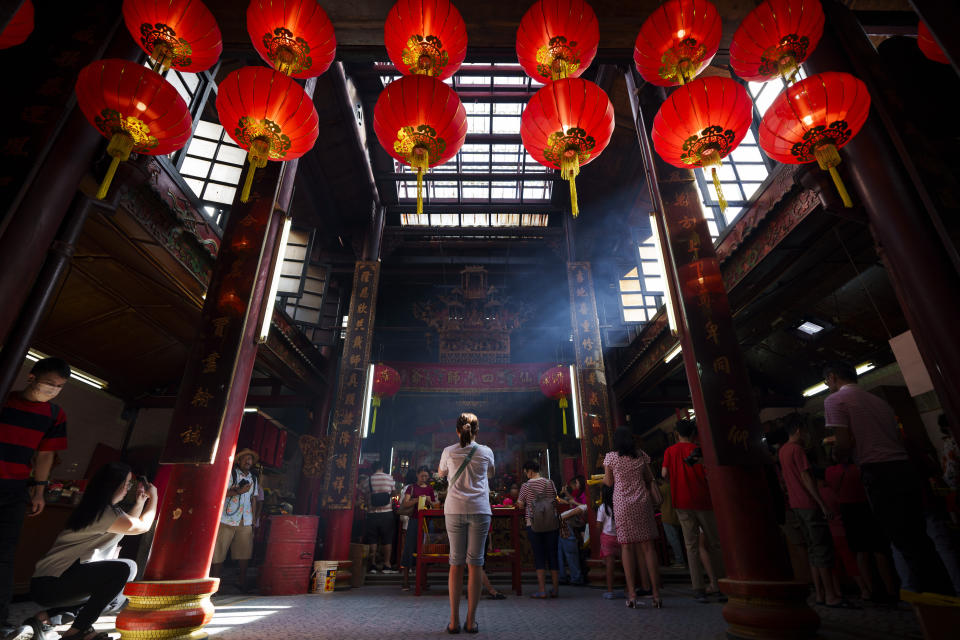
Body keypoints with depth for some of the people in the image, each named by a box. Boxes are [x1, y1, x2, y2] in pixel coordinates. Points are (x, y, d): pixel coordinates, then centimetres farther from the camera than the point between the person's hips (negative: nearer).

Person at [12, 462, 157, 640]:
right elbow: (143, 526, -9)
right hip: (50, 585, -10)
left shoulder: (94, 508, 13)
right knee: (126, 568, -26)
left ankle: (44, 616, 12)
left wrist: (141, 500, 18)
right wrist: (153, 497, 3)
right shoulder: (103, 512, -20)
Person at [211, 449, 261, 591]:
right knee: (218, 551, -1)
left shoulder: (254, 478, 15)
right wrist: (238, 491, -21)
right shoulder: (230, 474, -2)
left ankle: (242, 581, 15)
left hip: (245, 521, 5)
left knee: (245, 551, 4)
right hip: (227, 519, -4)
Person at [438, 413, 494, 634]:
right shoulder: (486, 452, 2)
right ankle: (471, 621, 11)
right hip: (479, 510, -1)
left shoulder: (449, 452, 2)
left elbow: (441, 474, 21)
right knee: (475, 563, 5)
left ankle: (454, 621, 11)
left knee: (456, 563, 7)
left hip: (454, 510, 1)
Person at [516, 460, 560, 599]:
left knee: (539, 556, 4)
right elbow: (555, 501, 10)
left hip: (533, 525, -2)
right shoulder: (550, 483, 1)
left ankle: (542, 590, 3)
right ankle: (555, 589, 16)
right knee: (552, 555, 10)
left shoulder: (526, 486, -6)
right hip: (552, 524, 3)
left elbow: (520, 505, 1)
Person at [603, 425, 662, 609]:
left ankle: (632, 595, 2)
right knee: (648, 546, 5)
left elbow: (609, 482, 3)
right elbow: (649, 478, 12)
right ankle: (656, 593, 5)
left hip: (622, 504, -2)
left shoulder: (610, 457, -2)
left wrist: (602, 477, 23)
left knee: (627, 546, 1)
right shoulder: (641, 455, 5)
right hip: (642, 502, 2)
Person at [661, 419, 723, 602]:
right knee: (713, 543, 13)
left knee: (691, 545, 4)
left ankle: (698, 588, 0)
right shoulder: (699, 450, -4)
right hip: (703, 501, -1)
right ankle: (717, 584, 20)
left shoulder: (670, 451, 2)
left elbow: (664, 473, -3)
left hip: (682, 503, 1)